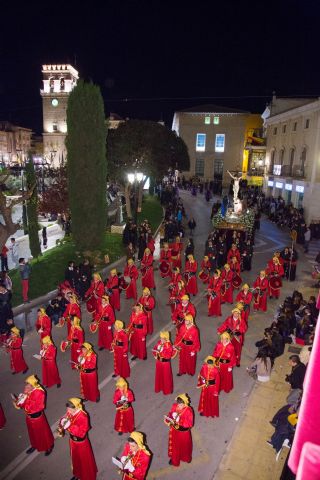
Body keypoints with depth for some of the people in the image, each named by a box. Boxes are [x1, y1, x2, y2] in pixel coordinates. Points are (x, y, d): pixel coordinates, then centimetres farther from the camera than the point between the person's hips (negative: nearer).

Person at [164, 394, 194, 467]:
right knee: (174, 445, 25)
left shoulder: (188, 411, -30)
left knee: (184, 446, 24)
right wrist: (168, 420, -22)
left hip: (183, 432, -4)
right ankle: (174, 459, 53)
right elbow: (170, 414, -2)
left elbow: (189, 424, -26)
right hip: (174, 431, 4)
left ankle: (186, 458, 54)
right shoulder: (174, 406, -16)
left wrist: (179, 422, -34)